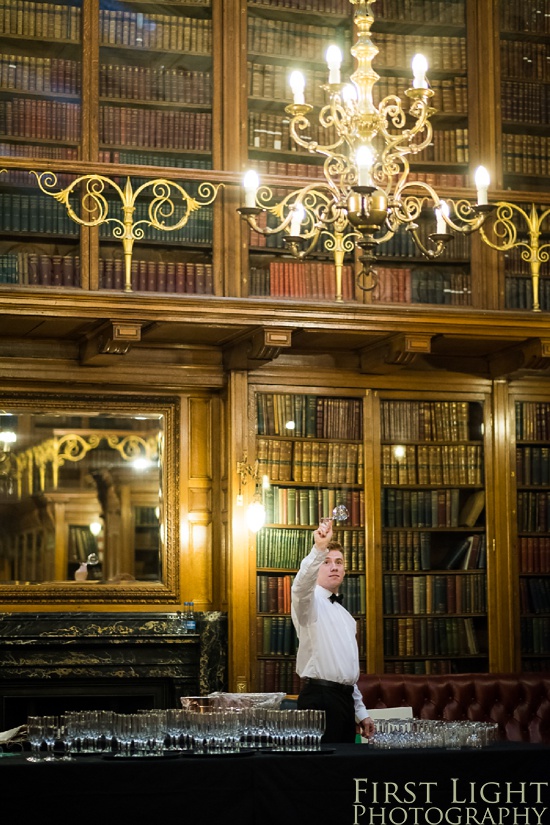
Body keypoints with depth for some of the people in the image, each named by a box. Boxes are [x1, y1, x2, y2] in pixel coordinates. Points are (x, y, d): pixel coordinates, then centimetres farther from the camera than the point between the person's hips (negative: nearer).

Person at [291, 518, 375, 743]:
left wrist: (361, 712, 20)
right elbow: (301, 585, -27)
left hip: (346, 699, 8)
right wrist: (319, 549, -43)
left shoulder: (345, 616, 23)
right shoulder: (310, 601, -1)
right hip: (320, 699, -8)